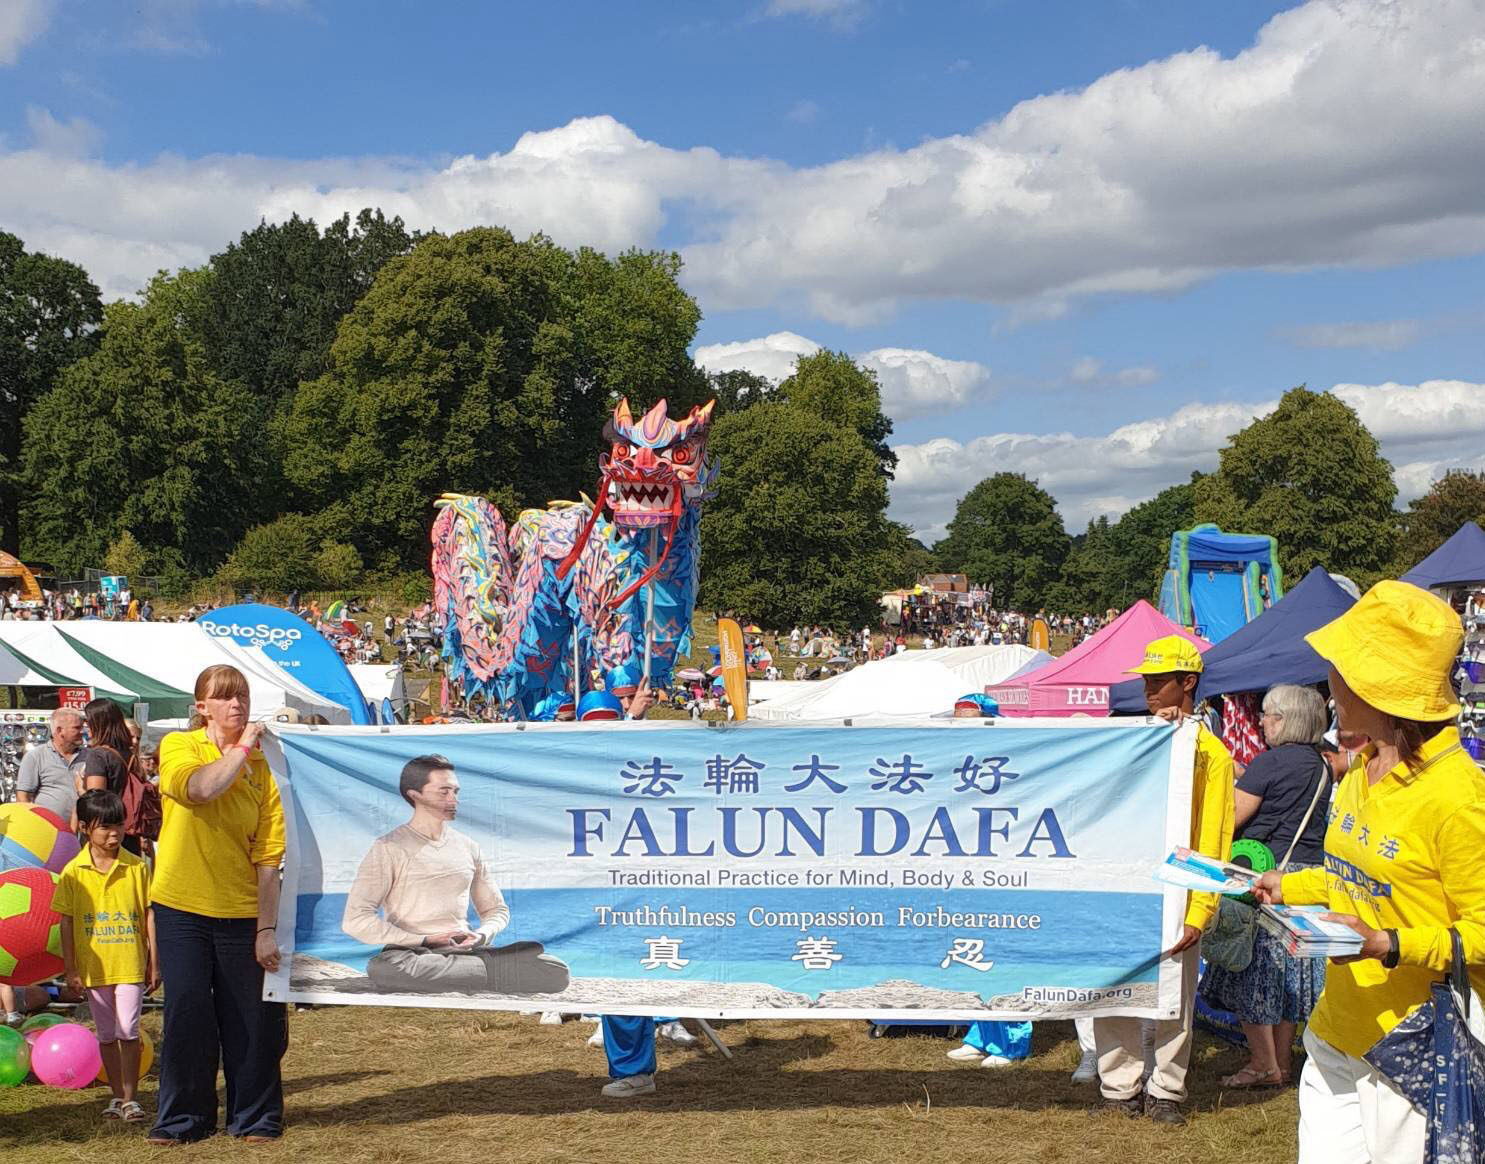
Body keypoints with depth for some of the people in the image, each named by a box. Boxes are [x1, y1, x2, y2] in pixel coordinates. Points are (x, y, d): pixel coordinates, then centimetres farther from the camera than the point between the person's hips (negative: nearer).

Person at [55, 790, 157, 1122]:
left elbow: (149, 915, 2)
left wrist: (153, 962, 1)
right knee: (106, 1034, 11)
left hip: (130, 964, -1)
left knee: (128, 1030, -7)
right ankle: (117, 1095, 23)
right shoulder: (73, 872, -3)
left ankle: (130, 1097, 2)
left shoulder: (137, 867, -3)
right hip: (93, 967, 1)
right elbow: (66, 921, 1)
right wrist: (70, 968, -1)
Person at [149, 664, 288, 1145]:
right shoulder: (178, 746, -1)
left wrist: (267, 928, -9)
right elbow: (199, 789, -26)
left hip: (243, 911, 1)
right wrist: (242, 748, -14)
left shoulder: (261, 768, 0)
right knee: (187, 1012, 2)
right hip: (181, 906, 0)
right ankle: (182, 1117, 18)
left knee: (251, 1019, 4)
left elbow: (267, 858, -4)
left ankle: (254, 1116, 20)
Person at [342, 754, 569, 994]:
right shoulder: (389, 849, -1)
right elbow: (355, 921, -10)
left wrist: (481, 935, -1)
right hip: (413, 955, -2)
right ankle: (492, 971, -28)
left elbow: (496, 910, 24)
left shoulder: (467, 847, 15)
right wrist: (426, 940, -12)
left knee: (556, 972, -19)